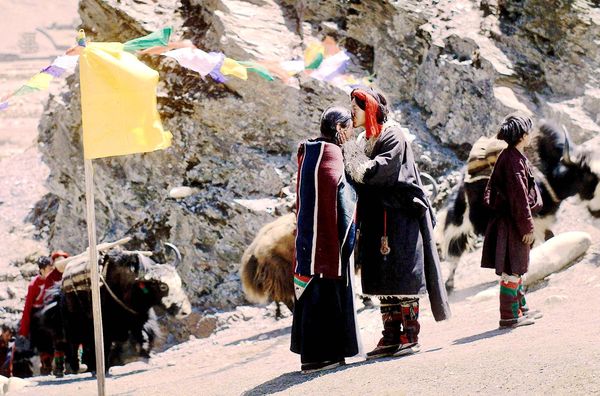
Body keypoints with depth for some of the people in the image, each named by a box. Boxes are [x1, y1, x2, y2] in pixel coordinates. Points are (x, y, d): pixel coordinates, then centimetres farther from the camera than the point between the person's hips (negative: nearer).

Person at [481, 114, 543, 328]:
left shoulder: (508, 156, 12)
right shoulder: (514, 160, -19)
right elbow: (519, 196, -21)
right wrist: (527, 227, -18)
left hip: (506, 220, 10)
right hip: (512, 222, -10)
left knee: (515, 268, 19)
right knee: (511, 269, -5)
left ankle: (520, 309, 30)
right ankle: (509, 316, -1)